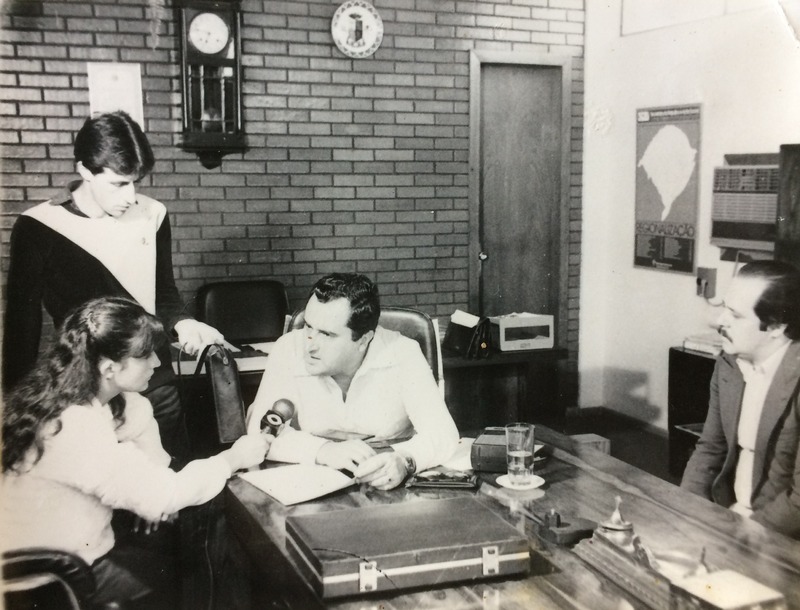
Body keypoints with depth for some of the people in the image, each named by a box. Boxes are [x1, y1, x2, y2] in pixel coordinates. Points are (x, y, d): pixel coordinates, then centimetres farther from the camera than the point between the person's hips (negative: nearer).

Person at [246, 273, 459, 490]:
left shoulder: (402, 354, -14)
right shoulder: (288, 350, -11)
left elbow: (442, 433, -20)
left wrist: (404, 460, -40)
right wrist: (324, 450, -32)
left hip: (391, 487, 1)